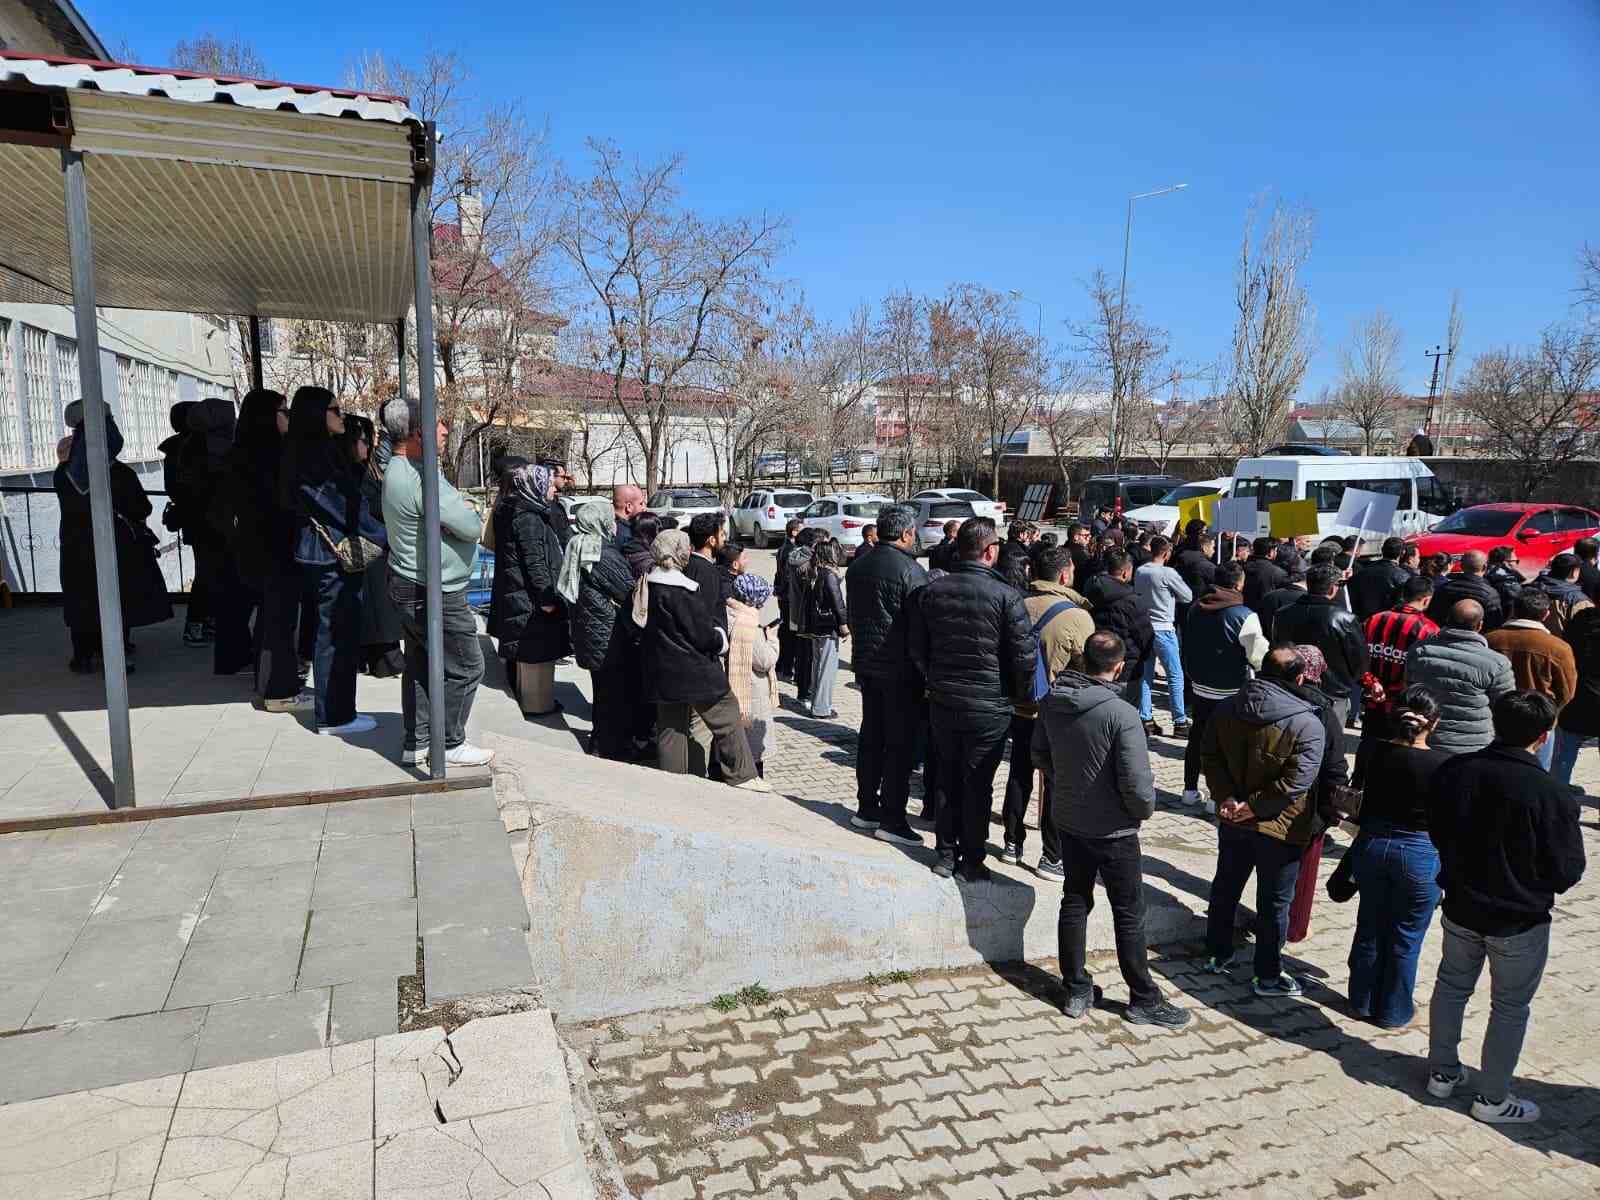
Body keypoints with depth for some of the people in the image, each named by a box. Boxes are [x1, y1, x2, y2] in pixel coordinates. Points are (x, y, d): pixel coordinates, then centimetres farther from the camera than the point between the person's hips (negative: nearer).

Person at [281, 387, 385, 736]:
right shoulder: (318, 456, -16)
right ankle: (336, 716, 7)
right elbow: (347, 510, -18)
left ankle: (333, 712, 23)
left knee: (329, 635, 14)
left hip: (319, 555, 10)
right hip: (333, 558, -10)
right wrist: (386, 539, -10)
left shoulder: (312, 452, 13)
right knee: (339, 636, -2)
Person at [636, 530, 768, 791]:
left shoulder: (647, 585, 2)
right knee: (727, 715, 6)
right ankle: (741, 774, 13)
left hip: (661, 671, 8)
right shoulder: (681, 590, -21)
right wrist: (721, 637, 2)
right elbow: (703, 634, -19)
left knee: (670, 725, 15)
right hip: (692, 670, -8)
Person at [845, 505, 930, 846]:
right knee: (900, 743, 0)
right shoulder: (910, 570, -16)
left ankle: (867, 807, 24)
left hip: (866, 662, 8)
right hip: (900, 668, -7)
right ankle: (892, 818, 4)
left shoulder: (857, 567, 8)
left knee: (870, 736, 16)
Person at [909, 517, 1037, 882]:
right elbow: (1025, 656, -13)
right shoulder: (1006, 596, -15)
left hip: (942, 702, 4)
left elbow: (917, 648, 6)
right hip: (988, 708, -4)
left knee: (948, 782, 17)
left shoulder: (931, 591, -2)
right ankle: (972, 861, 18)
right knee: (978, 786, 8)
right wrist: (1019, 694, 3)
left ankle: (946, 854, 25)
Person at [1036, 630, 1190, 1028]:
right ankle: (1144, 999, 24)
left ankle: (1077, 990, 29)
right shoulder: (1122, 714, -26)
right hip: (1113, 830, -5)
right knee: (1129, 915, 10)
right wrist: (1146, 808, -5)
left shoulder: (1051, 703, -7)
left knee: (1075, 902, 18)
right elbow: (1137, 785, -26)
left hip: (1068, 821, 5)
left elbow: (1041, 755, 7)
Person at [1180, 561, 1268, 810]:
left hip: (1201, 686, 6)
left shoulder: (1196, 608, 2)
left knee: (1198, 736, 17)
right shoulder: (1244, 616, -19)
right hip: (1232, 691, -6)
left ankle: (1190, 789, 25)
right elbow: (1260, 656, -18)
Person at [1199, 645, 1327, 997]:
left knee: (1225, 889, 21)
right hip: (1278, 829, -5)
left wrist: (1226, 797, -7)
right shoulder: (1307, 725, -18)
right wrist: (1255, 806, -16)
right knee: (1274, 903, 10)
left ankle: (1217, 955, 35)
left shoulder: (1226, 708, -3)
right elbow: (1296, 780, -23)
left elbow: (1209, 757, -3)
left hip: (1232, 822, 5)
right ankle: (1268, 976, 22)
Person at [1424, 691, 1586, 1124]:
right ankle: (1492, 1098, 27)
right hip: (1520, 921, -4)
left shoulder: (1452, 772, -11)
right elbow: (1567, 872, -14)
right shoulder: (1551, 795, -25)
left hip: (1460, 909, 4)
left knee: (1451, 987, 22)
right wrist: (1533, 881, 6)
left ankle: (1442, 1072, 35)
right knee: (1510, 1008, 14)